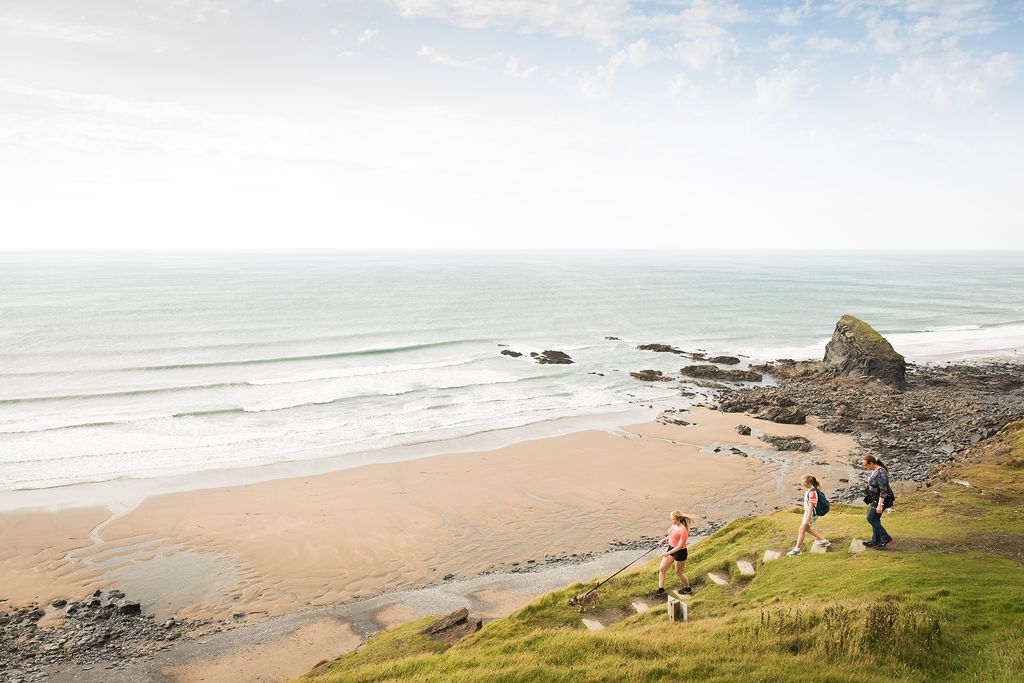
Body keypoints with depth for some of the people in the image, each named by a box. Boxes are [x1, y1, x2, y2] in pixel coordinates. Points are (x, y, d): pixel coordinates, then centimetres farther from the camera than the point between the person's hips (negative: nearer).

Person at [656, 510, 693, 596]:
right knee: (661, 568, 8)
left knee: (679, 573, 12)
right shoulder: (674, 525, -3)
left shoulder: (683, 531, -28)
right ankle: (661, 590, 20)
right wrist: (663, 540, 6)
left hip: (680, 552, -8)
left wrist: (668, 553, -26)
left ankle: (688, 589, 38)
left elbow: (680, 546, -25)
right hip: (671, 548, 8)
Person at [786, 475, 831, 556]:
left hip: (811, 514, -10)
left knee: (801, 530, 1)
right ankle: (823, 541, 35)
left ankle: (797, 549, 12)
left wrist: (807, 520, -25)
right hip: (807, 512, 10)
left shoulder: (812, 492, -29)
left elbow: (811, 507, -27)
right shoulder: (809, 490, 1)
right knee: (807, 529, 24)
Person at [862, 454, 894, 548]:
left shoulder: (880, 473, -24)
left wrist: (880, 505, -27)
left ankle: (886, 538, 4)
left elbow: (883, 491, -26)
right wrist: (872, 501, 24)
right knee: (875, 519, 14)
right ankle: (876, 542, 23)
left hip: (882, 500, -10)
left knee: (871, 518, -4)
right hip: (876, 499, 10)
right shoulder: (874, 471, 6)